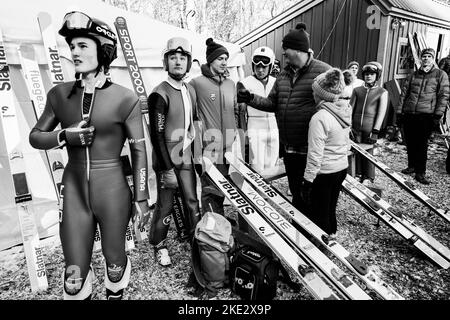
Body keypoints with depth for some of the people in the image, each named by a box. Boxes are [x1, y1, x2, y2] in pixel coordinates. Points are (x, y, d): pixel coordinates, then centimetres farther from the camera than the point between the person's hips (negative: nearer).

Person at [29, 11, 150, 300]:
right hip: (74, 191, 3)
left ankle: (115, 295, 46)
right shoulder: (59, 94, 1)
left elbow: (139, 150, -7)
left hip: (112, 192, -2)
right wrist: (64, 136, -12)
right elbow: (35, 136, 10)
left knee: (115, 261, 16)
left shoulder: (125, 99, -10)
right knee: (74, 274, 10)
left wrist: (141, 198, -6)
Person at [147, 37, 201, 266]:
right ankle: (159, 246, 25)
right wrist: (167, 167, -18)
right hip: (167, 159, -6)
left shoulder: (191, 91, 8)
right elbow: (157, 135, -17)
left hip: (186, 158, 6)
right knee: (165, 206, 5)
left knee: (192, 201, 12)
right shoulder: (160, 94, -14)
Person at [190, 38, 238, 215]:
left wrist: (234, 131, 16)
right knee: (211, 189, -7)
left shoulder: (230, 84, 15)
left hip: (227, 146, 6)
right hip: (208, 145, -6)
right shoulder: (196, 83, -6)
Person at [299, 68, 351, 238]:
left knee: (317, 213, 10)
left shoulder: (320, 118, -24)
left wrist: (307, 182, -17)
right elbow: (345, 142, 10)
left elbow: (315, 155, -23)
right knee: (330, 206, 25)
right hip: (342, 167, 8)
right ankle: (332, 233, 43)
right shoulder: (346, 110, -1)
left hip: (324, 173, -8)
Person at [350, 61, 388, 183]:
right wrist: (349, 126, 2)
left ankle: (368, 177, 18)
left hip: (369, 128, -2)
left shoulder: (382, 92, 3)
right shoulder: (357, 90, 10)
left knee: (368, 152, 3)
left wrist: (375, 131, -9)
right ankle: (358, 174, 22)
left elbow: (381, 113, -2)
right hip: (356, 127, 2)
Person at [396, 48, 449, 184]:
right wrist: (399, 112, 6)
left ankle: (420, 172, 4)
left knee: (422, 144, -3)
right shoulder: (413, 75, 15)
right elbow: (403, 94, 13)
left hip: (426, 116, -3)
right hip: (408, 114, 3)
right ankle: (412, 166, 25)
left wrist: (437, 115, -9)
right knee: (410, 143, 9)